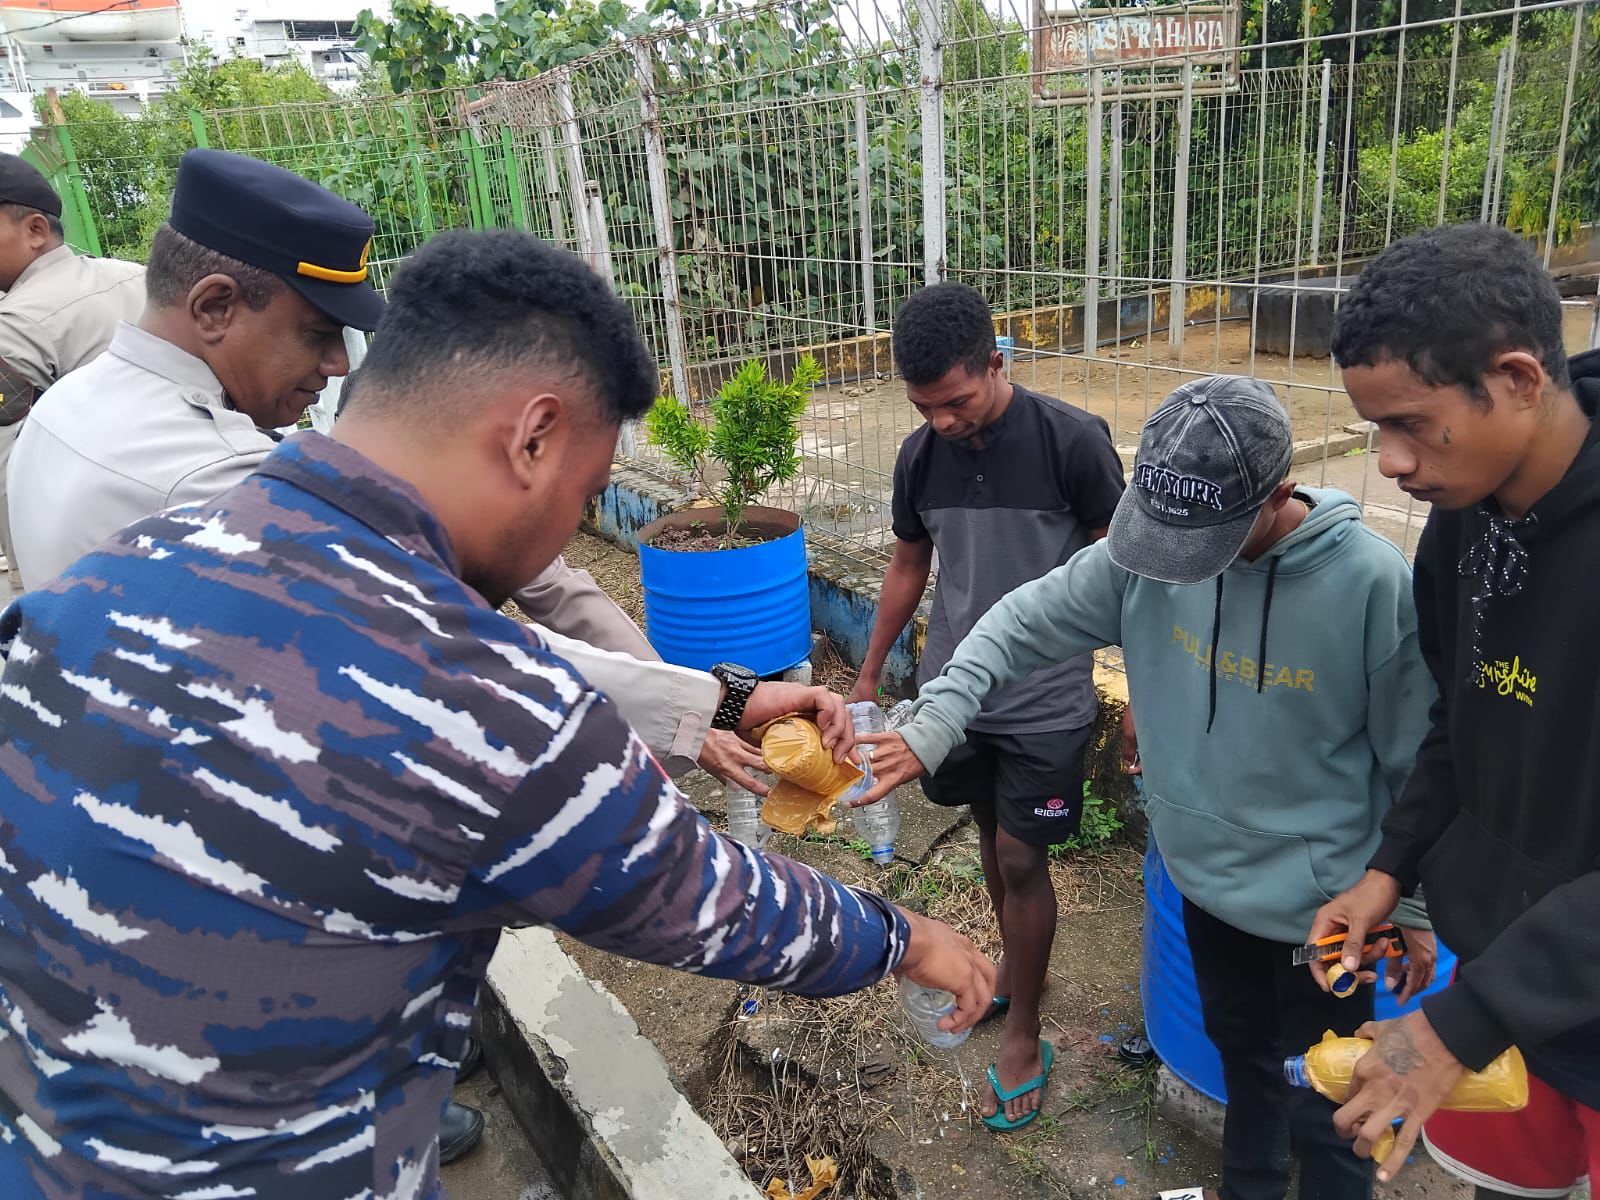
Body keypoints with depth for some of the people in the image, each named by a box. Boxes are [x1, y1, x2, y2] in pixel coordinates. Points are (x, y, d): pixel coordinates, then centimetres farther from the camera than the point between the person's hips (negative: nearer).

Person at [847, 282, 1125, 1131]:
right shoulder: (920, 455, -3)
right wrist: (868, 674, 14)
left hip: (1046, 701, -4)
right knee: (993, 837, 20)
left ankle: (1024, 1036, 22)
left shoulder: (1072, 440, -17)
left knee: (1021, 859, 2)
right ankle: (1016, 970, 44)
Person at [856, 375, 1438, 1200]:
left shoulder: (1370, 582, -25)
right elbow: (1028, 622, -8)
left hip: (1319, 902, -5)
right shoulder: (1145, 550, -15)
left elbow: (1418, 766, -14)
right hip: (1205, 873, 5)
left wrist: (1415, 905, -6)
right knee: (1238, 1049, 29)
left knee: (1321, 1101, 15)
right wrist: (934, 726, -19)